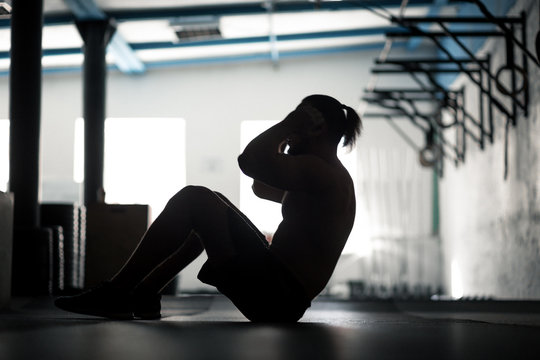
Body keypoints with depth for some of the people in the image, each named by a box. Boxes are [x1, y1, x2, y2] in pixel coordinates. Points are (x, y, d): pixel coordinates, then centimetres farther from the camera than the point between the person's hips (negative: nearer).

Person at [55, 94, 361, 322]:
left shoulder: (321, 172, -12)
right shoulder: (326, 176, 22)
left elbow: (250, 161, -29)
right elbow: (261, 187, 36)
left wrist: (290, 123, -12)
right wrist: (284, 140, 24)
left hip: (276, 296, -11)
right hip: (281, 298, 11)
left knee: (192, 199, -13)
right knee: (213, 203, 21)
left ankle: (116, 293, -6)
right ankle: (144, 294, 15)